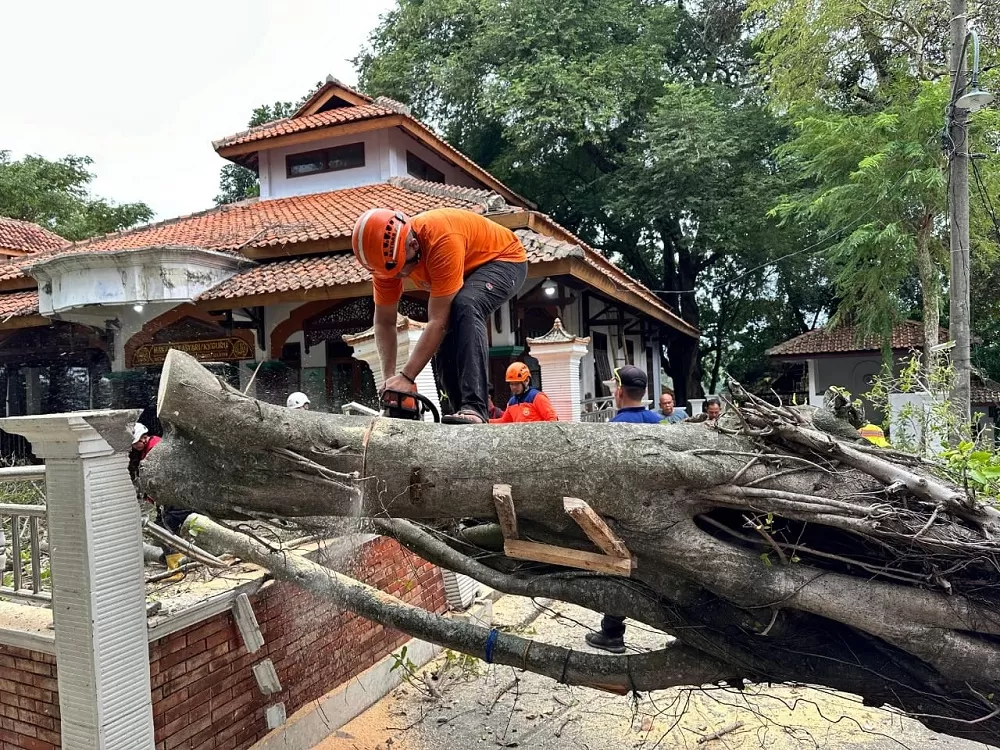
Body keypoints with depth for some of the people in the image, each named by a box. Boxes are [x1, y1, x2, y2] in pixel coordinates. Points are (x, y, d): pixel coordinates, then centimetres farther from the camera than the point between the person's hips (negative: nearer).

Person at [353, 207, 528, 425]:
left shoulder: (442, 239, -40)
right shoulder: (388, 254, -19)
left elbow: (438, 322, -39)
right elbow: (384, 322, -10)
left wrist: (406, 377, -38)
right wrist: (390, 378, -18)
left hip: (504, 259, -7)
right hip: (464, 272, 8)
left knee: (465, 307, -35)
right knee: (442, 342, -6)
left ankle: (474, 408, -39)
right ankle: (466, 415, 6)